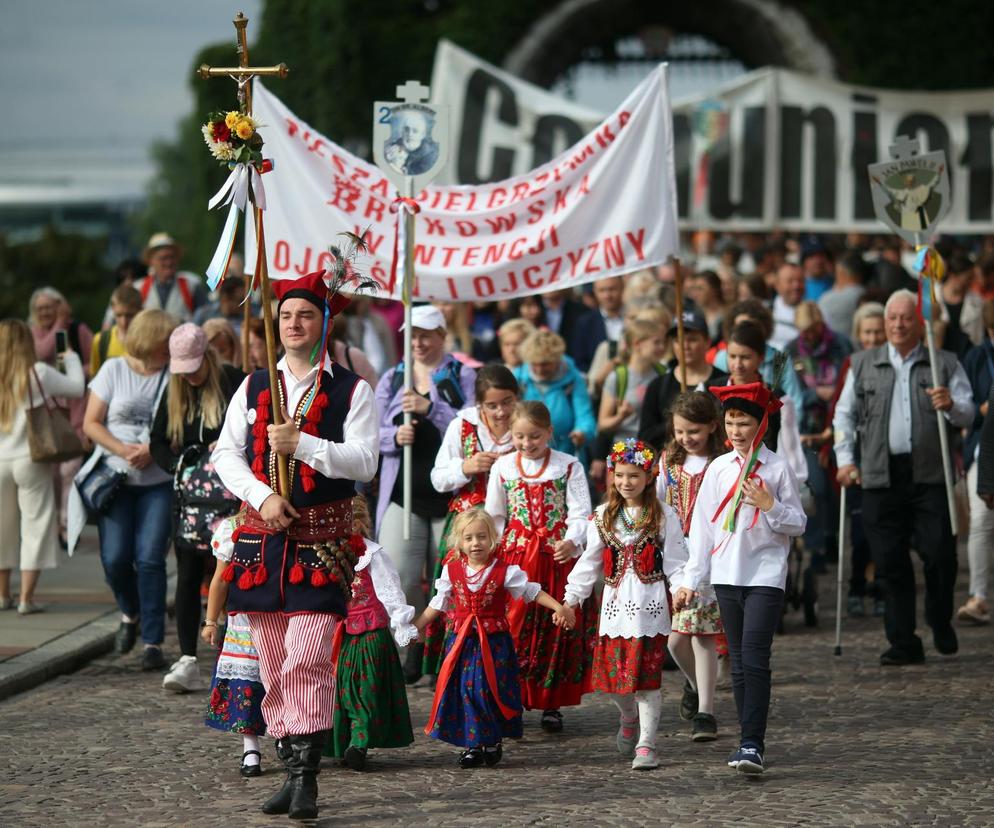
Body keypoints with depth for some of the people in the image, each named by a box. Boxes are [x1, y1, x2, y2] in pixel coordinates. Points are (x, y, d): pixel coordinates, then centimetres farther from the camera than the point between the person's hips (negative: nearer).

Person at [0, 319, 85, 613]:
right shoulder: (38, 374, -11)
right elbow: (77, 389, -5)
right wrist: (71, 359, 12)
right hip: (30, 460, -3)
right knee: (36, 526, 4)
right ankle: (26, 598, -1)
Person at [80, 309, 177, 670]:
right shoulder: (114, 370, 4)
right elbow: (91, 423, 3)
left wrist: (153, 450, -17)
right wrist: (123, 450, -12)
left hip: (159, 481, -1)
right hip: (115, 478, 1)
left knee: (150, 558, -10)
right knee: (115, 557, -5)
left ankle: (153, 641, -5)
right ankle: (130, 613, 26)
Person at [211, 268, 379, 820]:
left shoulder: (352, 391, 2)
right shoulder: (253, 387, 12)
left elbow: (364, 462, -8)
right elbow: (226, 453, 7)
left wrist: (301, 443, -19)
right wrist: (262, 497, -9)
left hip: (322, 541, -4)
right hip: (261, 536, 4)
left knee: (307, 660, -14)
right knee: (273, 665, 6)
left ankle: (306, 779, -13)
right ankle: (289, 769, 13)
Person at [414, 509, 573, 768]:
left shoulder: (505, 571, -5)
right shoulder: (451, 571, 4)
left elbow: (531, 591, -1)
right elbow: (438, 604, 14)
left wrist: (558, 608, -12)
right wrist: (415, 628, 13)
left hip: (494, 642, -3)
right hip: (462, 640, 3)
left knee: (490, 690, -8)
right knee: (465, 690, 0)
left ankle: (494, 741, 8)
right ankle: (472, 744, 9)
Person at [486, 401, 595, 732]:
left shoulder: (569, 467, 0)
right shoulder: (503, 468, 7)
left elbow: (580, 514, -6)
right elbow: (494, 517, 13)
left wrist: (571, 541, -24)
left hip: (558, 556, -1)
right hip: (514, 556, 1)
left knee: (557, 632, 2)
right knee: (512, 629, -3)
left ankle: (551, 705, 12)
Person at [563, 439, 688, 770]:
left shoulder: (663, 516, 0)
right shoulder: (603, 517, 10)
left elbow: (674, 560, -2)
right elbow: (589, 562, 12)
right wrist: (572, 596, 7)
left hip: (649, 604, -3)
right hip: (615, 604, 3)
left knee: (646, 676, -5)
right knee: (612, 674, 5)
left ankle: (646, 745, 0)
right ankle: (629, 719, 36)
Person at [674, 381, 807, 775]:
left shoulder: (777, 469, -2)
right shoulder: (718, 469, 8)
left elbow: (798, 525, 2)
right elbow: (702, 527, 11)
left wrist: (770, 506, -16)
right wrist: (690, 580, 9)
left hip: (765, 576, -4)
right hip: (727, 576, 4)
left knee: (754, 659, -14)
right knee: (739, 664, 7)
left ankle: (752, 745, -17)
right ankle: (749, 742, 13)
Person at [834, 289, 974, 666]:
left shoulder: (944, 364, 9)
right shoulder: (863, 364, 15)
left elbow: (967, 415, 5)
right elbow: (845, 413, 17)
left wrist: (951, 406, -17)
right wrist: (845, 459, 5)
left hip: (930, 475, -2)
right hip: (882, 476, 2)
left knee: (939, 553, -7)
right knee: (889, 562, 0)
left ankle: (941, 623, 18)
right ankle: (903, 642, 6)